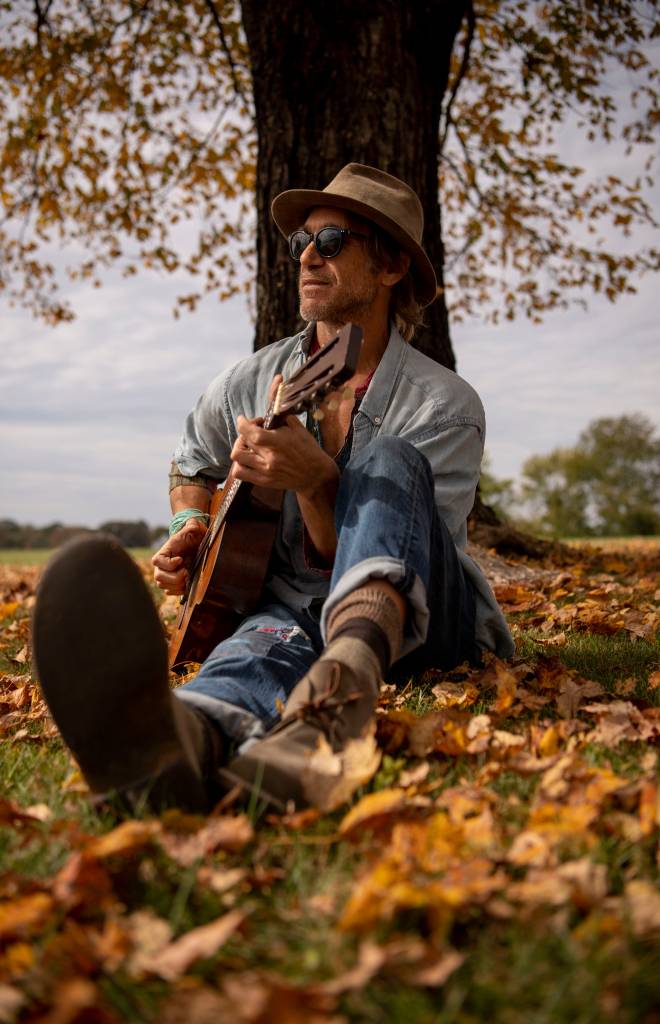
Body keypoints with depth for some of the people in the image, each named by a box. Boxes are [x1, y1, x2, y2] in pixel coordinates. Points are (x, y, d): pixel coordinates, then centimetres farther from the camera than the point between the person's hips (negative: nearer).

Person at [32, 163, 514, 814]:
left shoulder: (445, 405, -6)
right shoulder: (251, 383, 7)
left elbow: (387, 558, -13)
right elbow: (192, 465, 28)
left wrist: (316, 480, -30)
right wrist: (192, 529, 7)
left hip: (418, 620, -1)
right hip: (295, 609, 2)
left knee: (389, 460, -31)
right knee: (268, 642, -38)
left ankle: (338, 690, -61)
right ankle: (185, 741, -77)